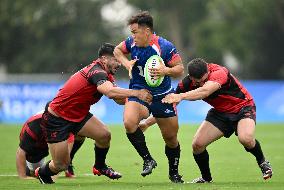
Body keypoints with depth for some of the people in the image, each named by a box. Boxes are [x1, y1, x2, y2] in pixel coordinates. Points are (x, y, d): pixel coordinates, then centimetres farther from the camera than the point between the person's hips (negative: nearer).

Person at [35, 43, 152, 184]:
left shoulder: (106, 75, 4)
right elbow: (110, 92, -45)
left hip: (78, 115, 9)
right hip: (56, 119, -9)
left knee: (104, 135, -11)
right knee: (61, 165, -5)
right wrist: (137, 93, -42)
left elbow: (118, 98, 1)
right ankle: (42, 173, 29)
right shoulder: (97, 72, -27)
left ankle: (100, 167, 16)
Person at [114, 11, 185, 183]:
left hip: (163, 96, -2)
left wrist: (166, 70, -30)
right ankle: (148, 160, -12)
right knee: (129, 123, -28)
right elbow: (118, 50, 15)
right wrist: (126, 62, -5)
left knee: (171, 137, 7)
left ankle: (174, 173, 31)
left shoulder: (165, 47, -17)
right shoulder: (131, 43, -6)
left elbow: (180, 69, -10)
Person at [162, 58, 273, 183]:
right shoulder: (188, 83, -15)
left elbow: (205, 91, -51)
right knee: (197, 144, -10)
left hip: (243, 108, -5)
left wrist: (181, 96, -64)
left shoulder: (219, 73, -33)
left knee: (245, 138, -33)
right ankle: (206, 178, 15)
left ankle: (262, 162, -3)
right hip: (220, 112, 5)